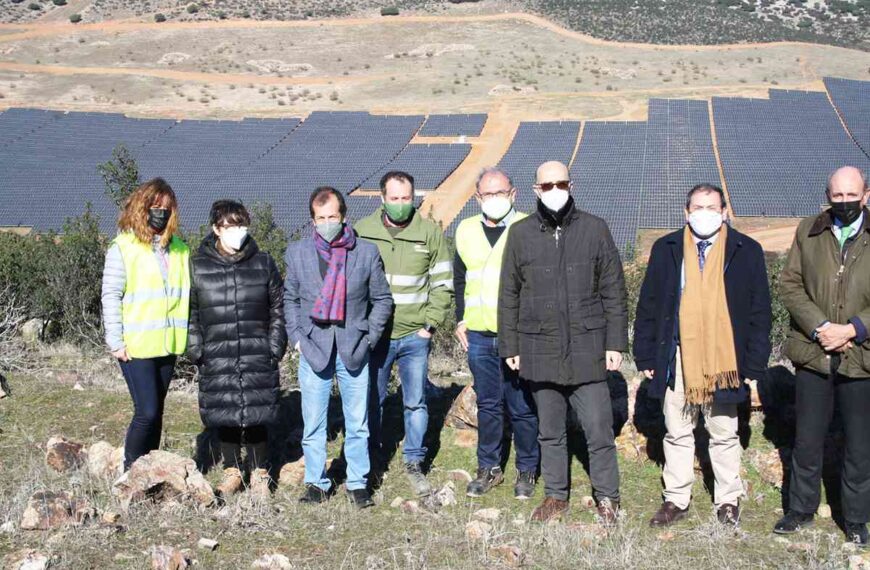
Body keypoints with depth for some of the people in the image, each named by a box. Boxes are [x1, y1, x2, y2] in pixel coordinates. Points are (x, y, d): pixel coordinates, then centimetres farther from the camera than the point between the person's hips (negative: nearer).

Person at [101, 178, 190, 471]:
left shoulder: (179, 249, 9)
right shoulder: (123, 248, -6)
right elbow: (110, 296, -7)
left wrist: (185, 334, 7)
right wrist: (116, 342, -10)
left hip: (167, 345, 5)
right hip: (135, 345, -5)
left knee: (155, 411, 12)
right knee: (147, 412, -9)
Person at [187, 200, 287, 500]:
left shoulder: (263, 264, 5)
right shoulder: (197, 267, 3)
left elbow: (278, 309, 8)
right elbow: (189, 314, 6)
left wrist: (275, 348, 1)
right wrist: (196, 351, -1)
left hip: (258, 357, 0)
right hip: (217, 358, 0)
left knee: (257, 415, 3)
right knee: (224, 417, 6)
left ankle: (259, 473, 20)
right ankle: (232, 471, 24)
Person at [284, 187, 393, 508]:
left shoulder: (367, 253, 0)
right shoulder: (298, 253, 4)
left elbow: (382, 299, 7)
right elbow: (290, 298, 13)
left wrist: (369, 337, 0)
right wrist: (296, 337, 3)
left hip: (353, 351, 0)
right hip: (313, 350, 1)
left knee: (357, 425, 7)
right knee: (313, 426, 6)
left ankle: (358, 484, 20)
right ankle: (317, 483, 20)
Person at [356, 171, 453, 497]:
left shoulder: (430, 233, -1)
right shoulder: (361, 232, -1)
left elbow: (443, 284, 4)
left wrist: (431, 323, -4)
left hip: (415, 336, 0)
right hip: (374, 335, 0)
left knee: (416, 402, 4)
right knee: (372, 401, 11)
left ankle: (414, 464, 18)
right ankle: (374, 460, 29)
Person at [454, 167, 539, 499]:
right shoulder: (467, 231, 8)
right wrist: (461, 319, 13)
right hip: (479, 335, 4)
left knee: (523, 407, 4)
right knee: (488, 405, 13)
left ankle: (526, 471, 18)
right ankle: (489, 468, 24)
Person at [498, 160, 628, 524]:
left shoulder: (595, 229, 0)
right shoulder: (520, 234, 3)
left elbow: (613, 291, 3)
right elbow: (508, 296, 8)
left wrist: (615, 342, -1)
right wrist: (510, 345, 7)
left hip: (587, 349, -1)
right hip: (540, 351, 2)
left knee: (598, 429, 0)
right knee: (550, 431, 13)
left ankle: (606, 497, 17)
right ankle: (556, 495, 28)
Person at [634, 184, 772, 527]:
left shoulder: (746, 251, 0)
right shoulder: (666, 250, 4)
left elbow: (759, 313, 1)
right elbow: (647, 306, 7)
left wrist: (755, 366, -3)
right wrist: (645, 357, 3)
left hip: (724, 360, -1)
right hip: (677, 360, 2)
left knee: (724, 435, 11)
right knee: (677, 434, 10)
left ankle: (728, 500, 25)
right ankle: (676, 499, 22)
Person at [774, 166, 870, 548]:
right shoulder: (808, 232, 4)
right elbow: (790, 284, 1)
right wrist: (819, 326, -12)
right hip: (813, 353, 1)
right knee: (807, 440, 13)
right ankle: (801, 509, 30)